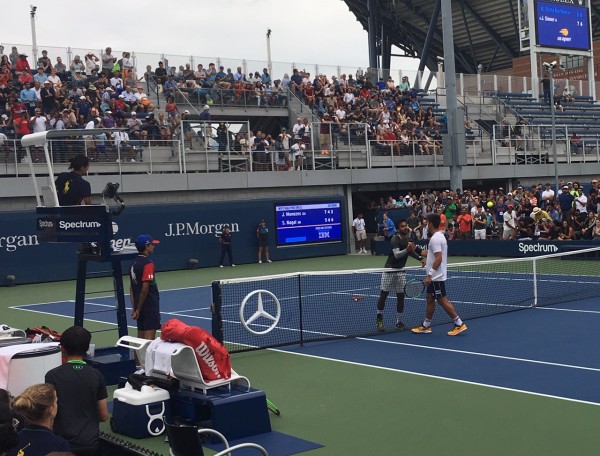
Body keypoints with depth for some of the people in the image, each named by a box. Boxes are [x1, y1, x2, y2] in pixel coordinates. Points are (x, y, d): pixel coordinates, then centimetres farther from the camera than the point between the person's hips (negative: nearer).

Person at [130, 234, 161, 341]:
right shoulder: (148, 264, -15)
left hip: (140, 306, 8)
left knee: (141, 337, 13)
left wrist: (135, 307, 13)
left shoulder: (134, 263, 11)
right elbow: (145, 289, -20)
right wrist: (138, 309, -12)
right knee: (149, 337, -5)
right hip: (150, 306, -8)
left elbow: (131, 288, 13)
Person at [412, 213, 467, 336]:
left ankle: (459, 324, -2)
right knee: (430, 299, 14)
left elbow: (439, 258, -26)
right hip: (435, 276, 10)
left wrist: (430, 275, -25)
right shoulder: (440, 236, 13)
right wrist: (428, 262, 23)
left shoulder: (435, 238, -19)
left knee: (442, 300, -6)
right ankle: (426, 325, 21)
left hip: (436, 276, -10)